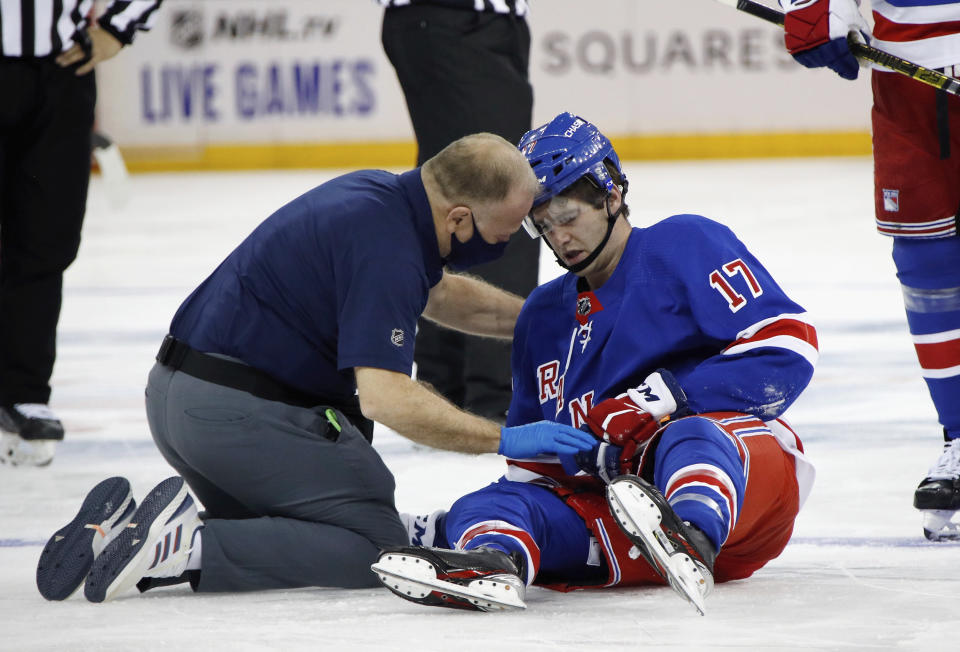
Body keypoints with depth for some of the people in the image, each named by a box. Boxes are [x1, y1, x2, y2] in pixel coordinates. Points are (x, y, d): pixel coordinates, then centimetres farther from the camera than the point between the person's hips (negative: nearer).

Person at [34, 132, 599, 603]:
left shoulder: (379, 194, 10)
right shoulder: (384, 244, -20)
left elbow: (437, 294, 31)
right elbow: (384, 397, -26)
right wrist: (505, 440, -21)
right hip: (244, 410, -10)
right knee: (378, 548, -5)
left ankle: (118, 530, 6)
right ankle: (190, 547, -17)